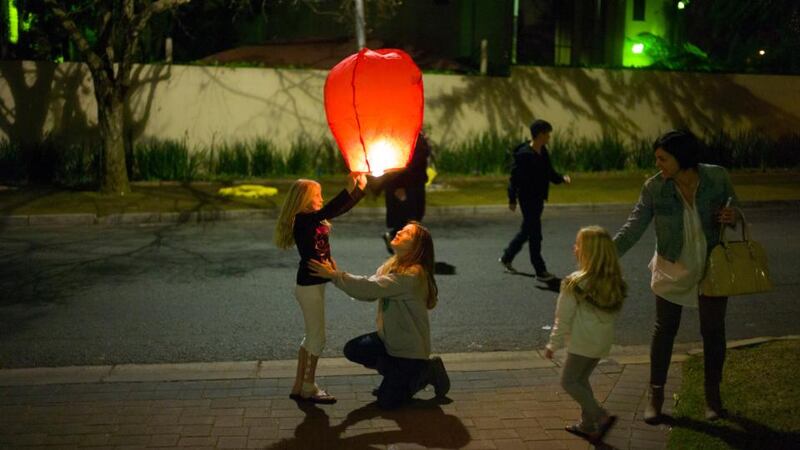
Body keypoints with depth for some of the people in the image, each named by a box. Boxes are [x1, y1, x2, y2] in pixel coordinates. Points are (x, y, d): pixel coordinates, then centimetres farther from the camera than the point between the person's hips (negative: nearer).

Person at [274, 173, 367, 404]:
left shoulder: (313, 220, 10)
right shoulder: (302, 220, -17)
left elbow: (339, 210, 13)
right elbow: (329, 211, -31)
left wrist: (360, 187, 4)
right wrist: (350, 188, -29)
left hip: (314, 285, 10)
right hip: (309, 286, -10)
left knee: (311, 337, 16)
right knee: (317, 337, 0)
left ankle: (299, 386, 24)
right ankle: (308, 388, 12)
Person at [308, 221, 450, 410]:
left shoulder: (412, 274, -26)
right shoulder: (391, 265, 4)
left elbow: (371, 288, -33)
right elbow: (369, 290, -6)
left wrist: (335, 276, -31)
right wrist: (338, 274, -17)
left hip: (411, 348, -8)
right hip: (390, 339, 8)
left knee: (386, 401, -6)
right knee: (352, 350, -7)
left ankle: (429, 371, 13)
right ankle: (398, 374, 11)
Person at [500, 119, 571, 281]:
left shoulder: (543, 152, 7)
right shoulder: (523, 154, -19)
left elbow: (550, 173, 14)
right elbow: (515, 178, -17)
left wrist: (562, 178, -5)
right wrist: (512, 200, -16)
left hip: (538, 198, 9)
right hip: (527, 199, -9)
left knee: (526, 231, 19)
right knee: (535, 235, -3)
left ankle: (506, 258, 36)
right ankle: (540, 271, 5)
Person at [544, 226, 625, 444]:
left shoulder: (575, 283, -19)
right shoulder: (615, 282, -1)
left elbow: (563, 319, -13)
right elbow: (615, 313, 7)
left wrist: (553, 345, -3)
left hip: (582, 343, -7)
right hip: (603, 342, 7)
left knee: (569, 381, 8)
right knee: (581, 379, 21)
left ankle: (601, 417, -3)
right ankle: (587, 425, 26)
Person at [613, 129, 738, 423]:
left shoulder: (717, 177, -16)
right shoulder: (654, 188, -18)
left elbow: (733, 211, 2)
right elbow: (633, 228, -19)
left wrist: (732, 218, -23)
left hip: (713, 267, 1)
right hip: (672, 269, 0)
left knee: (713, 330, 12)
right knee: (665, 329, 8)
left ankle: (712, 394, 32)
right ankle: (656, 394, 24)